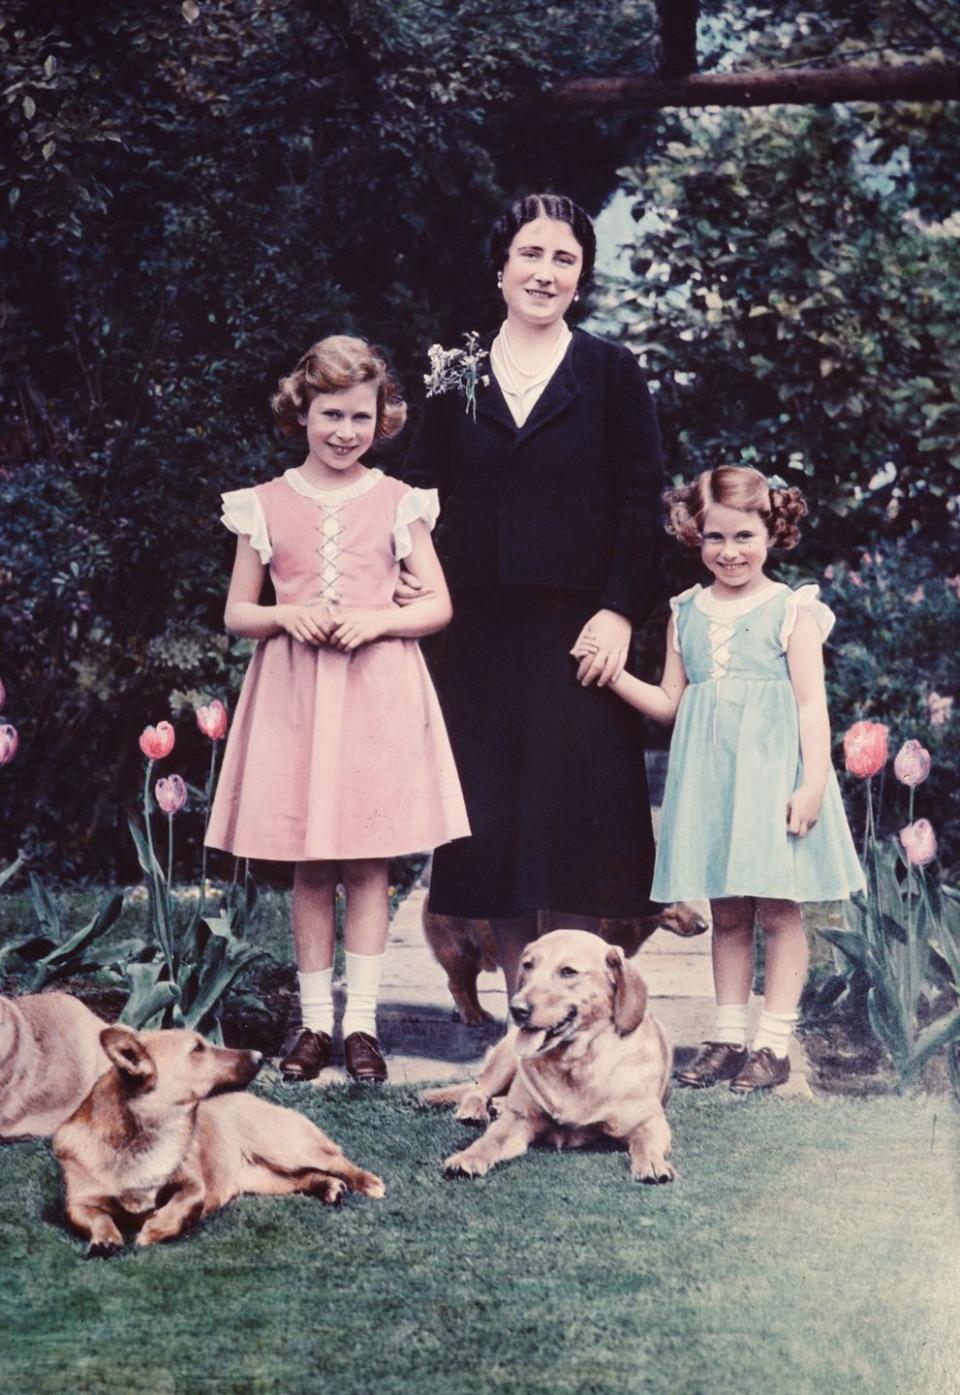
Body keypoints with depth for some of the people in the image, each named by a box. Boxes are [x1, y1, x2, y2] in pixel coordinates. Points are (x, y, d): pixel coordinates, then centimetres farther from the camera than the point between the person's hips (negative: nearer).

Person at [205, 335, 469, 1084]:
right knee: (309, 868, 4)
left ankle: (362, 1021, 7)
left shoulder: (398, 503, 4)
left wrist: (376, 620, -12)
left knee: (367, 863, 1)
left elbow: (439, 606, 5)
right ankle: (315, 1020, 12)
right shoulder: (266, 506, 6)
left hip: (378, 692, -1)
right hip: (294, 693, 1)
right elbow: (237, 614, 9)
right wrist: (285, 615, -11)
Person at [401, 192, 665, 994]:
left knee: (570, 818, -4)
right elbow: (422, 495, 12)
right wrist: (411, 578, -4)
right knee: (494, 816, 4)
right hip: (482, 629, 3)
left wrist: (620, 611, -10)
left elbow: (641, 503, -1)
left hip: (577, 629, -3)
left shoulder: (611, 373, 4)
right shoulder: (457, 375, 10)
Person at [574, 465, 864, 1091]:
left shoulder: (792, 610, -1)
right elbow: (669, 703, 16)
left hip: (772, 773, -4)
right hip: (710, 778, 4)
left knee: (779, 910, -2)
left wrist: (814, 781, -14)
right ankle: (729, 1034, 16)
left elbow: (812, 702, -5)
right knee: (727, 912, 9)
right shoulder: (687, 613, 12)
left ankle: (774, 1041, 3)